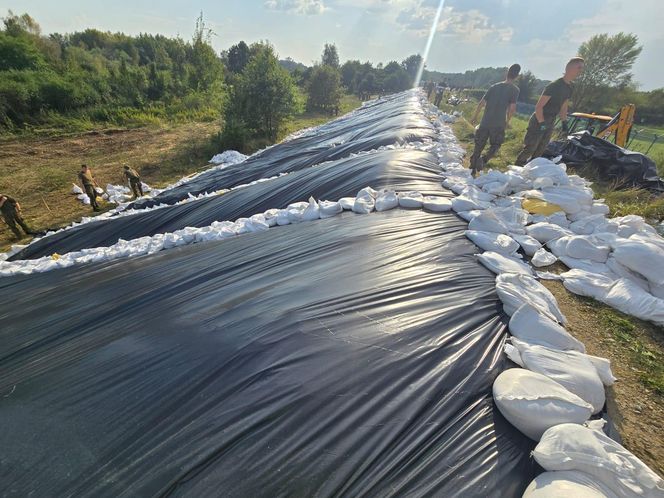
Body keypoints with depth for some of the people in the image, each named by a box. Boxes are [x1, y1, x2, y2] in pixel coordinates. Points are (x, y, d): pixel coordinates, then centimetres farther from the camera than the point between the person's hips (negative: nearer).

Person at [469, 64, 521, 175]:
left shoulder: (494, 86, 6)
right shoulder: (514, 89, -4)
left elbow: (481, 103, 4)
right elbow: (512, 108, -10)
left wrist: (475, 116, 16)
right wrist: (507, 121, 6)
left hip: (485, 122, 3)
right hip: (498, 125, -3)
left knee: (479, 146, 10)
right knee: (495, 146, 14)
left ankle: (473, 170, 12)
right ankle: (483, 160, -15)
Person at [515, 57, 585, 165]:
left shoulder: (570, 88, 9)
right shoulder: (554, 86, -18)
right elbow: (538, 106, -20)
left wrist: (564, 122, 13)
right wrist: (542, 123, -23)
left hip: (550, 123, 9)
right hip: (538, 122, -9)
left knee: (540, 151, 12)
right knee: (530, 149, -9)